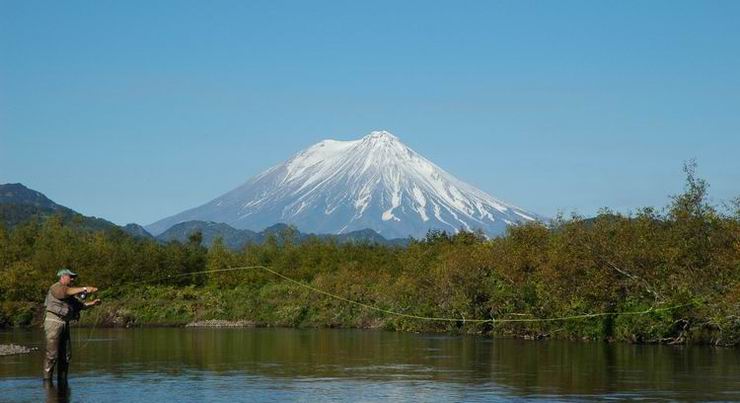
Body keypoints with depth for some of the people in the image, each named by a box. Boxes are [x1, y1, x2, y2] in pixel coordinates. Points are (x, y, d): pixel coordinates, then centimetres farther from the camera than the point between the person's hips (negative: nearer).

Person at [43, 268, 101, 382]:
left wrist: (92, 303, -5)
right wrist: (84, 289, -31)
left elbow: (80, 304, 14)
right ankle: (47, 379, -9)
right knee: (52, 354, -11)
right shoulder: (56, 287, -5)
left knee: (66, 354, 7)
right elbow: (66, 292, -26)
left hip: (65, 324, 9)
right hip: (54, 322, -9)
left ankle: (62, 379, 12)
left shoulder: (71, 291, 22)